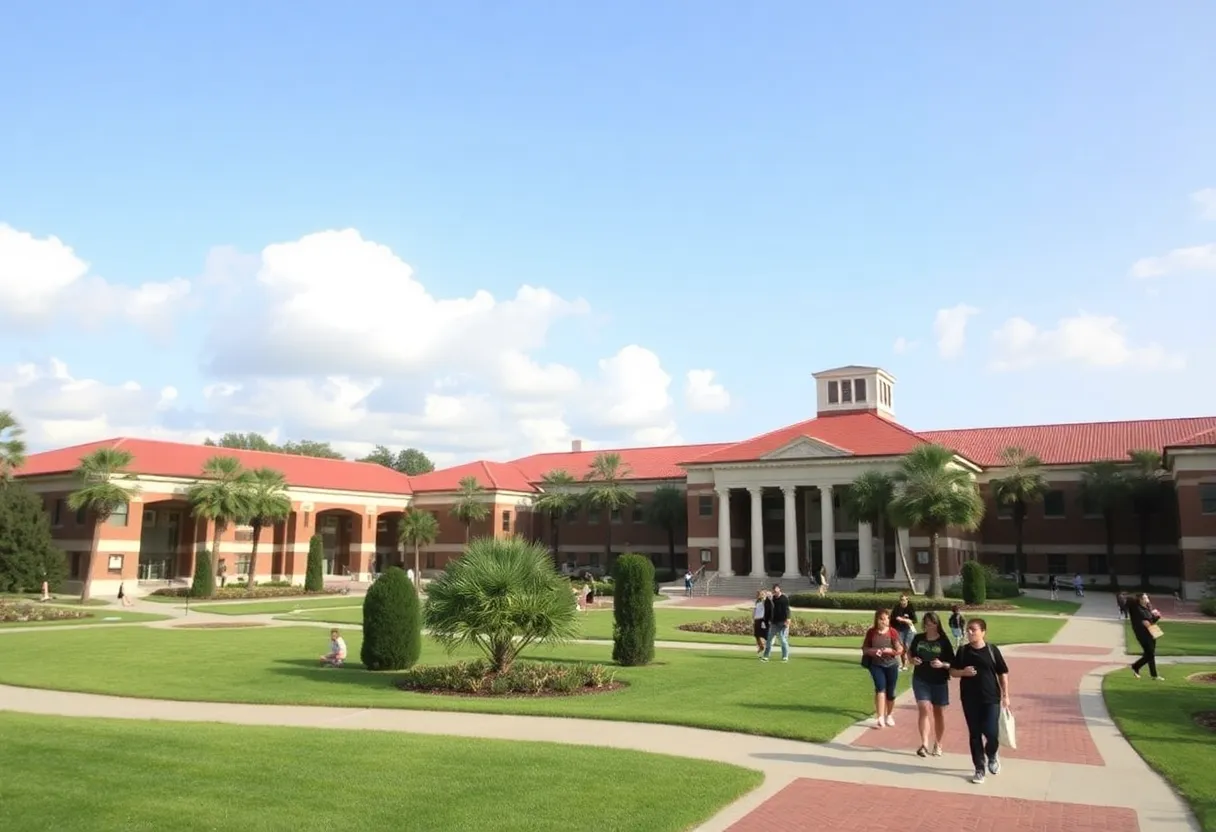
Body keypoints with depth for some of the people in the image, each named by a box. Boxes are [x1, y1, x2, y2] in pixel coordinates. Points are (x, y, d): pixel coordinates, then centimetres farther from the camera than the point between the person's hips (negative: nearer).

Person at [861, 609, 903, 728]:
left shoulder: (893, 632, -8)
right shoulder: (871, 632, -4)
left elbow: (900, 650, -5)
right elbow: (864, 648, 4)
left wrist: (890, 650, -23)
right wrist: (872, 651, -16)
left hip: (891, 665, 0)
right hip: (876, 664, 0)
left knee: (890, 691, 10)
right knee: (880, 687, -18)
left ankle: (889, 715, 34)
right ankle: (880, 717, -17)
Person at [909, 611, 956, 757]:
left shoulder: (944, 641, -7)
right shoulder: (918, 638, 0)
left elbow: (952, 663, -5)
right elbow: (910, 653, 14)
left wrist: (942, 664, -24)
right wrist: (913, 660, -8)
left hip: (939, 682, -1)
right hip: (920, 680, 1)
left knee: (939, 713, 11)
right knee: (924, 709, -14)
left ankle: (938, 745, 28)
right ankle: (924, 744, -12)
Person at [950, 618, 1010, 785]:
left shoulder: (992, 650, -5)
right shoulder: (963, 651, 1)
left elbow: (1003, 673, 2)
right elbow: (952, 671, 7)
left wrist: (1005, 695, 1)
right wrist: (963, 672, -14)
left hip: (991, 698, -2)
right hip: (970, 699, 2)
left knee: (991, 733, -7)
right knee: (974, 735, 7)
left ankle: (992, 755, 27)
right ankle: (979, 769, 19)